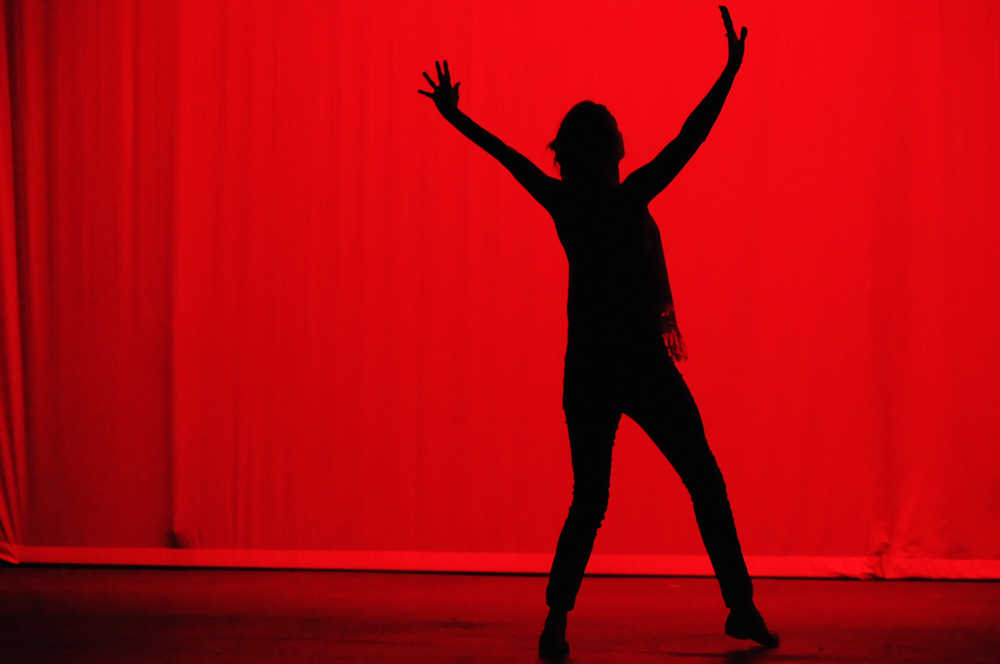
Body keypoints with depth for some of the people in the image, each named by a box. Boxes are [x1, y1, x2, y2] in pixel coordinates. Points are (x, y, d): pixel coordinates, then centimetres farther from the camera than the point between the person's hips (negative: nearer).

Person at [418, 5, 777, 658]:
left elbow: (508, 155, 13)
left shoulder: (563, 202, 0)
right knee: (706, 483, 8)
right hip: (642, 366, -5)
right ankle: (741, 605, 8)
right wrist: (731, 71, -7)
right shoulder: (630, 199, -12)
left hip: (587, 370, 5)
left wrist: (455, 117, 27)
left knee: (589, 501, 7)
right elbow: (691, 137, -12)